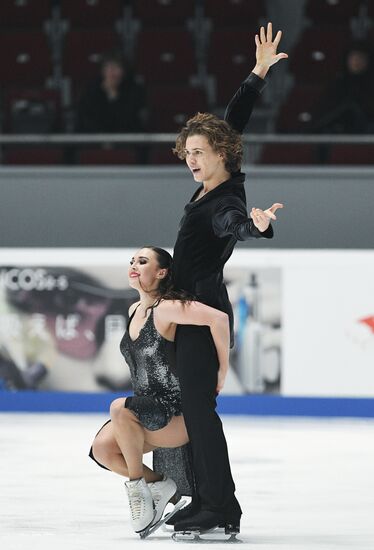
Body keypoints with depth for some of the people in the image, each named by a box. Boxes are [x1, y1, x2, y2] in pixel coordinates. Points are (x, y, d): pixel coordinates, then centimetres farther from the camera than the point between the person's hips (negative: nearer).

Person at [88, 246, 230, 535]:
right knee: (103, 449, -17)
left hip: (176, 416, -8)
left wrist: (223, 372, -21)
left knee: (120, 409, -34)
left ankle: (137, 483, -13)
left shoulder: (166, 308, -16)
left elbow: (219, 318, -29)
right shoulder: (134, 311, 11)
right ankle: (159, 485, 6)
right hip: (147, 410, 8)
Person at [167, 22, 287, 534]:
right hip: (196, 304, 10)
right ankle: (206, 500, 9)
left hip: (204, 308, -10)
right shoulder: (222, 182, 6)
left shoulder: (224, 202, -19)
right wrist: (259, 72, 16)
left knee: (199, 403, -15)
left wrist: (256, 226, -65)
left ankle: (222, 509, -18)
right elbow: (233, 123, 16)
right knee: (193, 402, 9)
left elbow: (233, 224, -42)